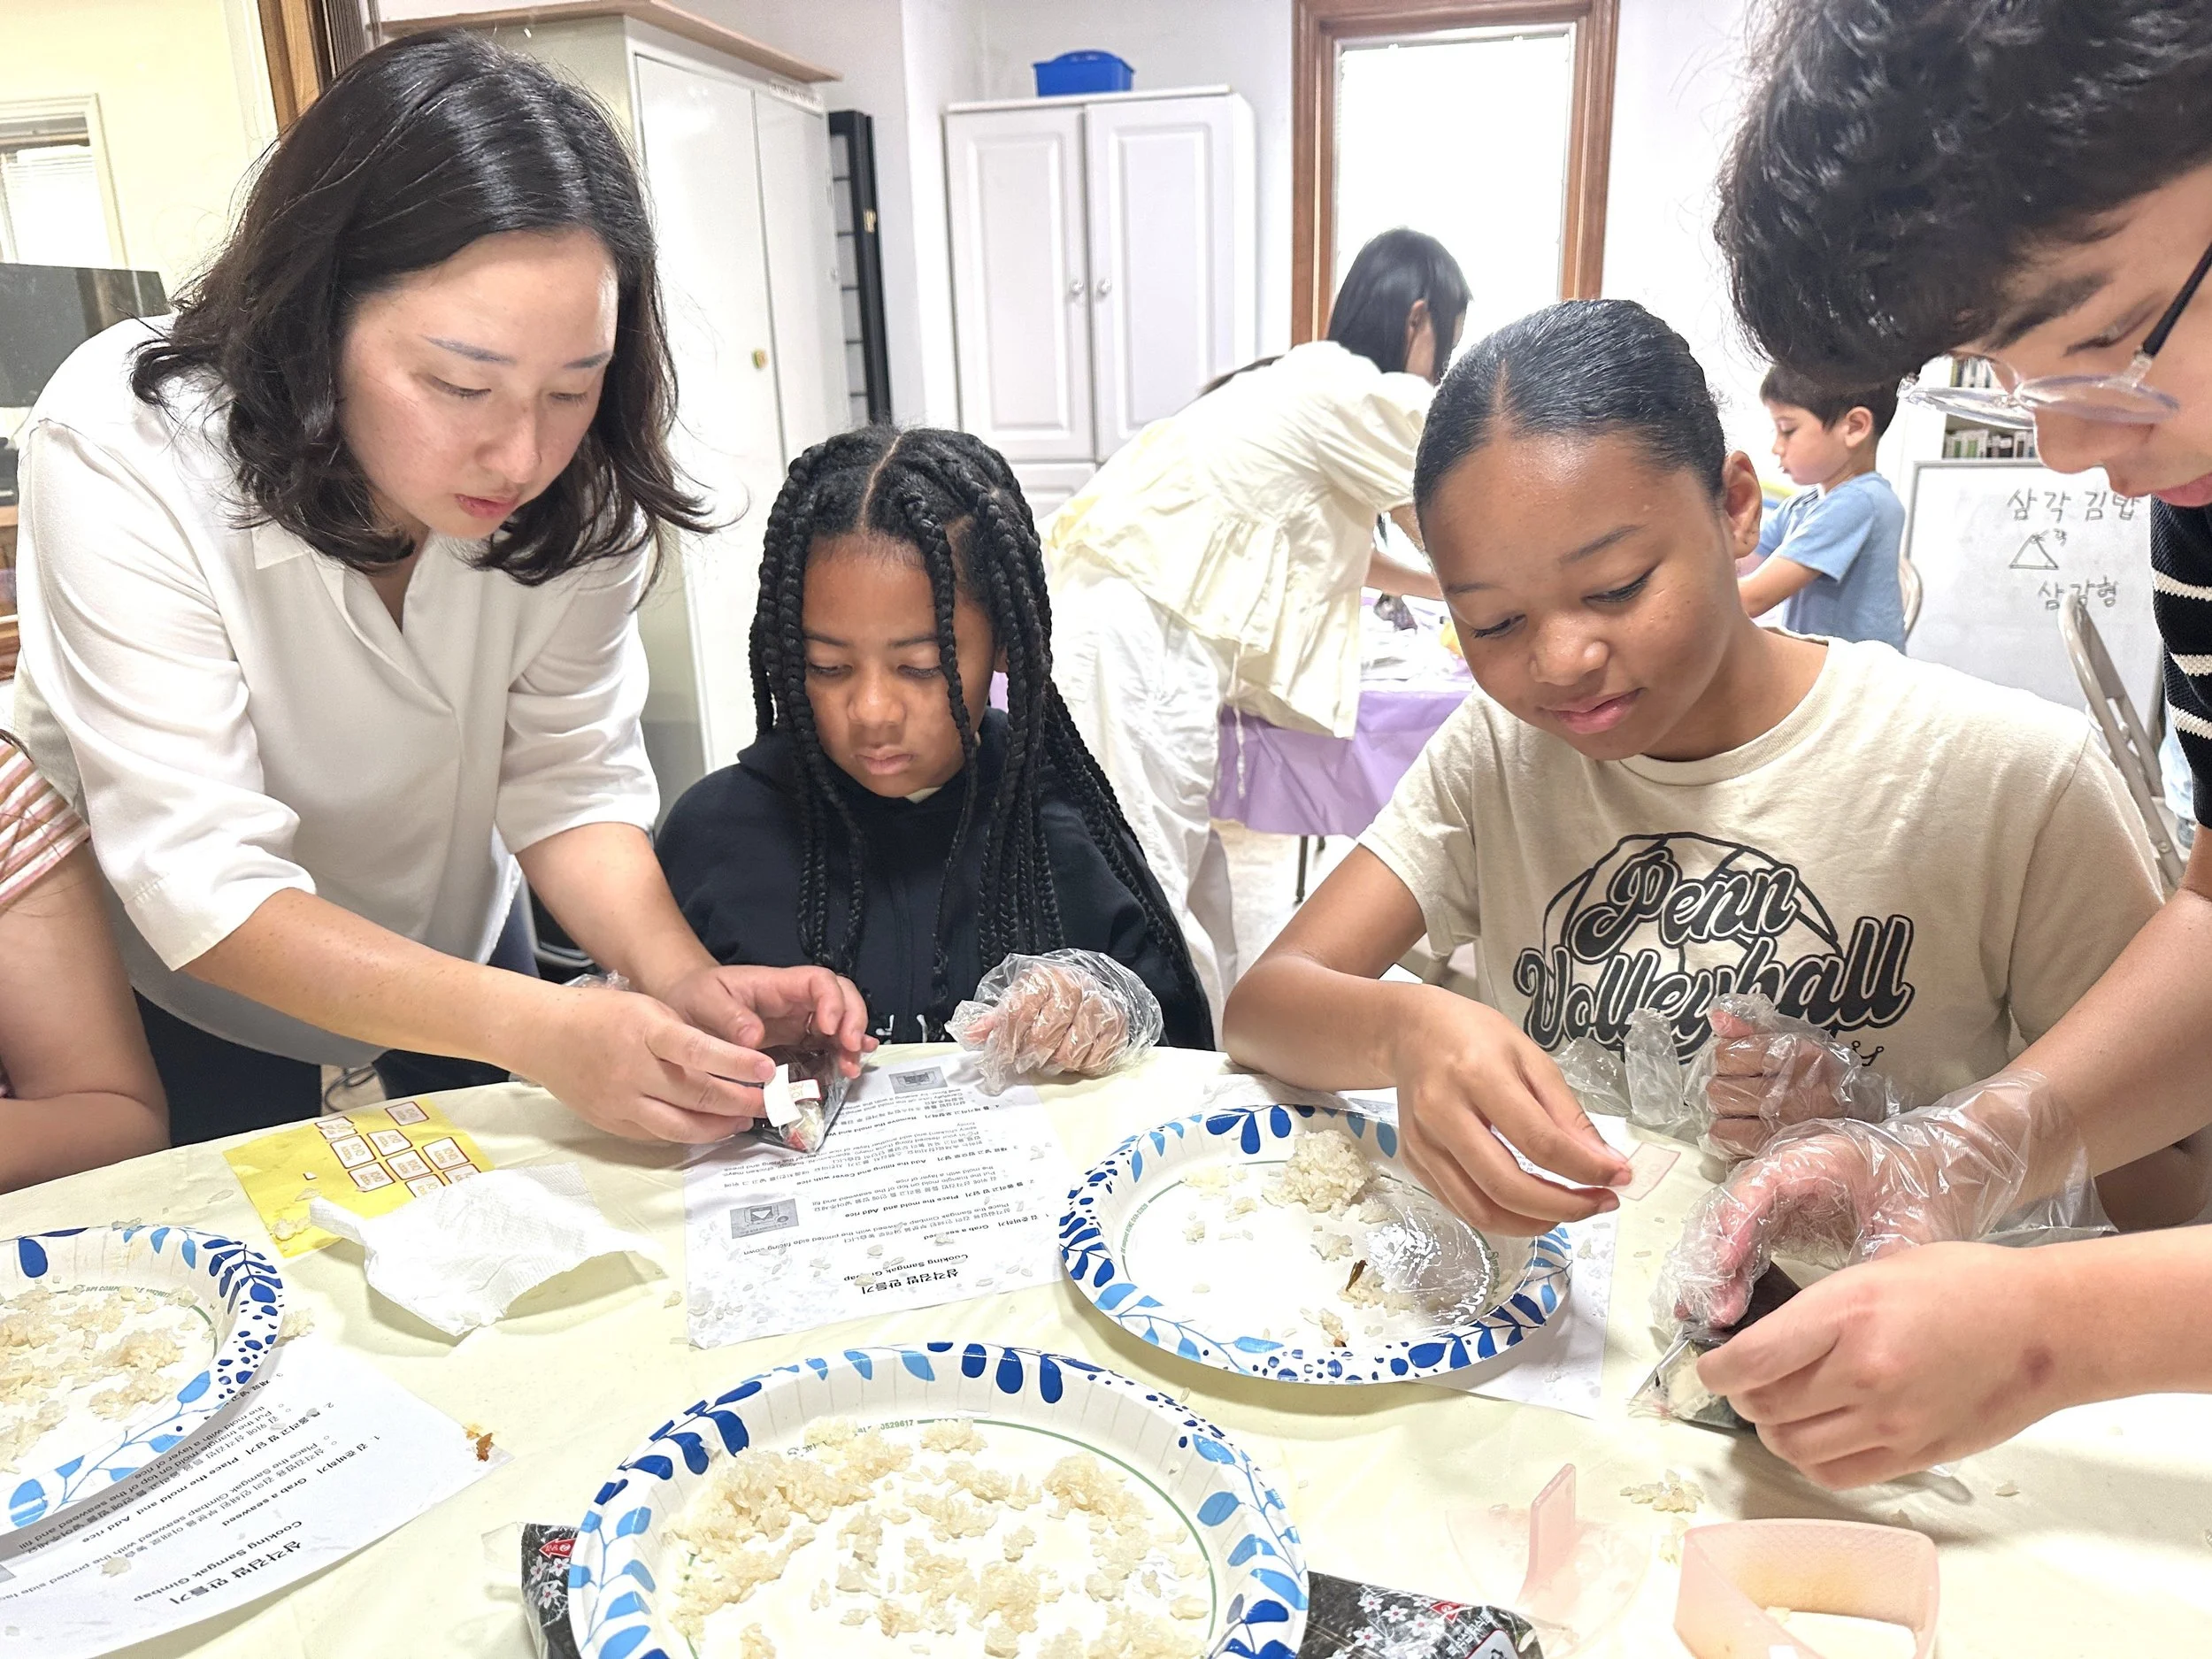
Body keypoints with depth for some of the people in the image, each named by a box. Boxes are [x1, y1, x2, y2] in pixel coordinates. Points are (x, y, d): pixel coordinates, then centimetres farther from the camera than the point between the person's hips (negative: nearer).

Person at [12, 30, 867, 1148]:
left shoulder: (576, 482, -23)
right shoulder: (123, 455, -33)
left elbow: (570, 776, -21)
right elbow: (205, 887, -37)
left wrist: (680, 979, -40)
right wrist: (541, 1032, -49)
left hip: (455, 947, 3)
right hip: (183, 985, -2)